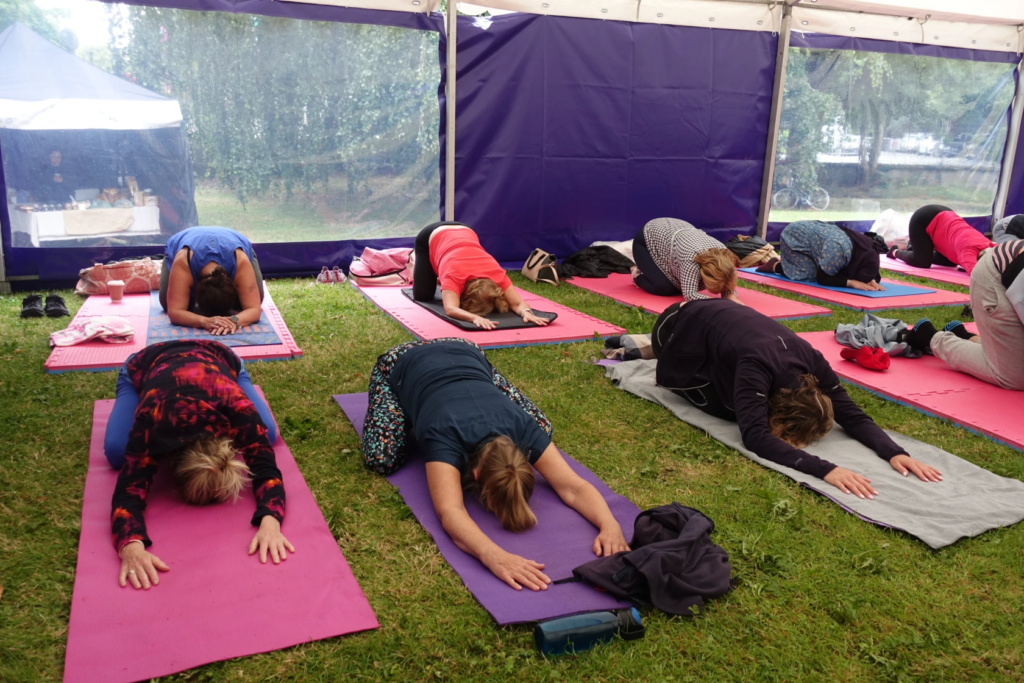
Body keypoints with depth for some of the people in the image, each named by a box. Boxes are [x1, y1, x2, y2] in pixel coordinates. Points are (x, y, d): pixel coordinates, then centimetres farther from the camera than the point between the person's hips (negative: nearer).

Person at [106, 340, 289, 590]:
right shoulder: (152, 423, -43)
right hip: (143, 366, 0)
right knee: (117, 452, -19)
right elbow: (128, 491, -45)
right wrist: (132, 547, -64)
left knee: (265, 436, -14)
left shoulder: (238, 410, -42)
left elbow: (266, 470, -41)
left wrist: (270, 522, -60)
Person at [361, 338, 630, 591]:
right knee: (383, 459, -23)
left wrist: (610, 525, -55)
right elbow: (449, 512, -59)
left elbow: (573, 487, -37)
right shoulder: (445, 435, -45)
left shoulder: (522, 428, -34)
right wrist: (494, 556, -76)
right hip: (403, 364, -3)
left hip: (465, 356, 3)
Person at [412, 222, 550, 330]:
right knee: (423, 295, -8)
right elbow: (450, 309, -58)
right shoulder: (454, 276, -44)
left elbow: (518, 303, -35)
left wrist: (527, 312, -57)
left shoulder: (497, 274, -34)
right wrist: (476, 318, -75)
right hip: (432, 236, -3)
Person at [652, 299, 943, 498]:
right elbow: (754, 435, -54)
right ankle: (669, 375, 11)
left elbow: (852, 414, -20)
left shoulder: (813, 363, -24)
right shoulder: (757, 367, -43)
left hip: (722, 317, 6)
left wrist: (894, 452, -37)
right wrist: (824, 469, -62)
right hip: (678, 329, -6)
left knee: (737, 402, 4)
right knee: (727, 409, -14)